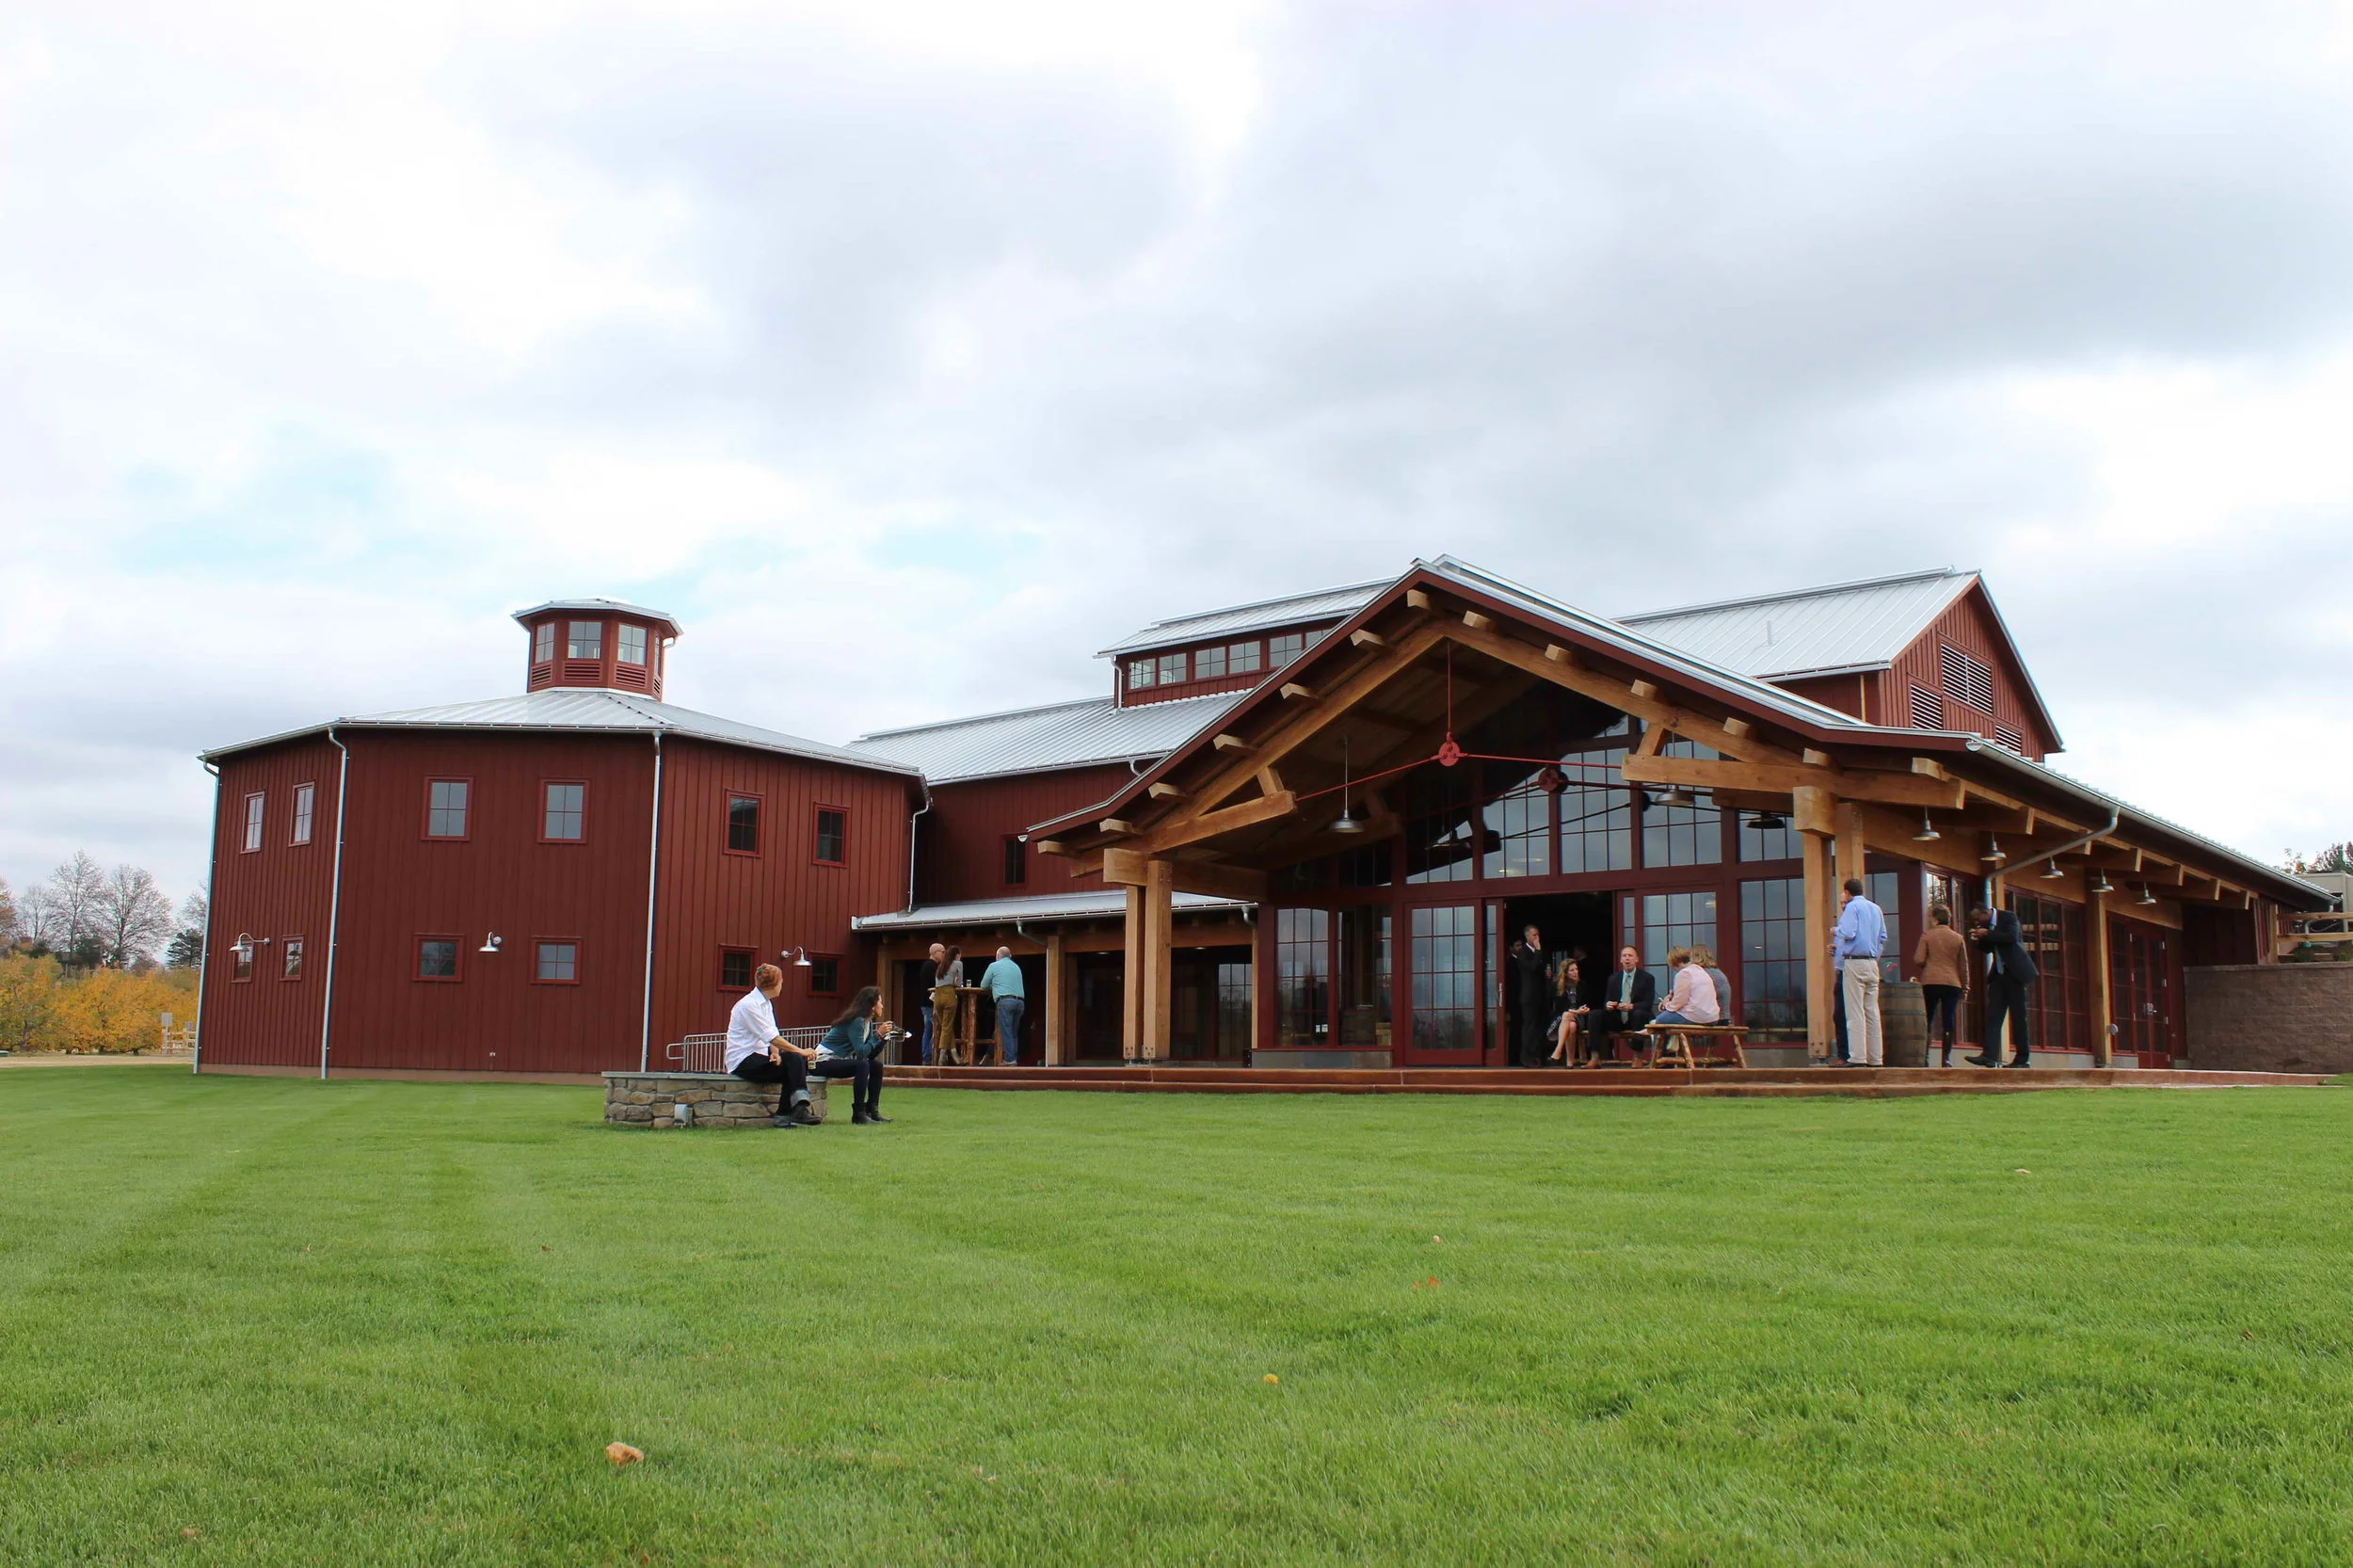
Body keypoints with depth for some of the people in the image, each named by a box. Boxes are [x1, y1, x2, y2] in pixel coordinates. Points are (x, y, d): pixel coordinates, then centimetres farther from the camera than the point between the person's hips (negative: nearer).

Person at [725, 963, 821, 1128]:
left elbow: (771, 1036, 10)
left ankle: (784, 1115, -15)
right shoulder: (749, 1005, -16)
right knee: (794, 1060, -22)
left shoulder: (766, 1003, 13)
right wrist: (800, 1051, -19)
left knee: (798, 1061, -13)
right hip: (743, 1062, -9)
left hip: (758, 1057, 9)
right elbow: (770, 1037, -21)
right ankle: (799, 1110, -19)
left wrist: (775, 1052, -12)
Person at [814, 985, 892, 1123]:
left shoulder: (868, 1022, 8)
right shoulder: (856, 1021, -21)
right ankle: (858, 1114, -26)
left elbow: (871, 1055, 6)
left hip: (838, 1060, 10)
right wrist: (878, 1035, -24)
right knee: (862, 1065, -29)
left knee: (877, 1065, 1)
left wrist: (883, 1038, -5)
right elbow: (861, 1053, -28)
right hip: (823, 1062, -10)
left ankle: (872, 1110, 1)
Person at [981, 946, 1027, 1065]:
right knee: (1014, 1033, 12)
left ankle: (1010, 1060, -13)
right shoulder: (1017, 967, 24)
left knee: (1006, 1032, -7)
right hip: (1020, 1001, 5)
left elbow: (983, 985, 14)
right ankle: (1015, 1060, 10)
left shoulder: (994, 966, 9)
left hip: (1005, 1001, -5)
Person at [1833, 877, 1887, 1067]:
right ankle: (1876, 1059, 5)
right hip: (1872, 964, 7)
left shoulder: (1852, 907, -6)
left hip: (1854, 963, -7)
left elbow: (1847, 933, -16)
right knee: (1872, 1012, 7)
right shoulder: (1876, 908, 16)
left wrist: (1836, 933, 2)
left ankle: (1857, 1058, -11)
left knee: (1855, 1013, -7)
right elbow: (1883, 937, 16)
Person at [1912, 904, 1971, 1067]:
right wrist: (1965, 987, 17)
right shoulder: (1958, 938, 9)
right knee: (1949, 1021, 1)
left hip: (1931, 982, -2)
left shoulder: (1927, 936, 0)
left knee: (1928, 1020, 5)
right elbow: (1964, 965, 11)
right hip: (1953, 983, 2)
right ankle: (1947, 1058, -3)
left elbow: (1918, 960, -6)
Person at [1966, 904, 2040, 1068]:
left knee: (2018, 1015, -2)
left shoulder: (2008, 917, -8)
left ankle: (2022, 1059, 3)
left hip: (2014, 971, -6)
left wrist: (1987, 934, -21)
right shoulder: (1986, 926, 11)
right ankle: (1989, 1055, -13)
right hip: (1998, 973, 6)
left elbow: (2012, 937, -23)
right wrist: (1978, 941, -1)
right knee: (1993, 1015, -5)